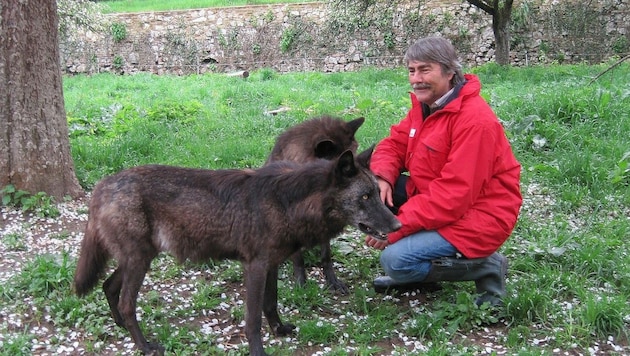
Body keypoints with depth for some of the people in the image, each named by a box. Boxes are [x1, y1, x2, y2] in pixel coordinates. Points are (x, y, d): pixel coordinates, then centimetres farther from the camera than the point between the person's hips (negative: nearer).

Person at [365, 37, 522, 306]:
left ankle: (485, 266, -2)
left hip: (476, 218, -9)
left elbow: (454, 195, -28)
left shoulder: (475, 120, -24)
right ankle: (411, 271, 7)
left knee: (396, 261, -23)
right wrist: (382, 177, -17)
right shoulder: (424, 107, 4)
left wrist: (397, 228, -27)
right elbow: (394, 144, 7)